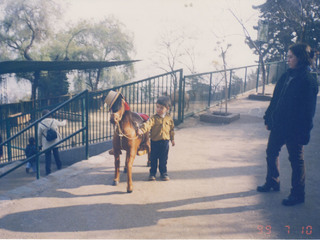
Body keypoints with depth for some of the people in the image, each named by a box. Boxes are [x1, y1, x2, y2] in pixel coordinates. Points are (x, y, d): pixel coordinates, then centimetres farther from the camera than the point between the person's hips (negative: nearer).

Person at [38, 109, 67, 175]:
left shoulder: (40, 124, -10)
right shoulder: (54, 121, -6)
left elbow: (39, 135, -5)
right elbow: (61, 123, 15)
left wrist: (40, 144, 6)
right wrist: (65, 121, 39)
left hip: (46, 144, -2)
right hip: (55, 142, 2)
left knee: (48, 157, 5)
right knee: (56, 155, 19)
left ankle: (48, 171, 7)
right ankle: (59, 166, 35)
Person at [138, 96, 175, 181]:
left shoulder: (169, 118, 1)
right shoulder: (154, 118, -9)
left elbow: (172, 129, 12)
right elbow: (148, 124, -26)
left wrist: (172, 139, 17)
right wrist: (141, 130, -44)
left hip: (165, 142, 2)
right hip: (155, 142, -1)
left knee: (163, 159, 11)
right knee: (153, 158, 9)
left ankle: (163, 173, 26)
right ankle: (152, 173, 23)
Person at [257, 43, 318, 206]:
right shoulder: (286, 76, 7)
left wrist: (303, 132, -17)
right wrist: (269, 118, 12)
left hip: (294, 130, -8)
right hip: (278, 125, 8)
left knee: (296, 160, 5)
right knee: (271, 153, 18)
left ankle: (297, 194, 20)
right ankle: (272, 182, 38)